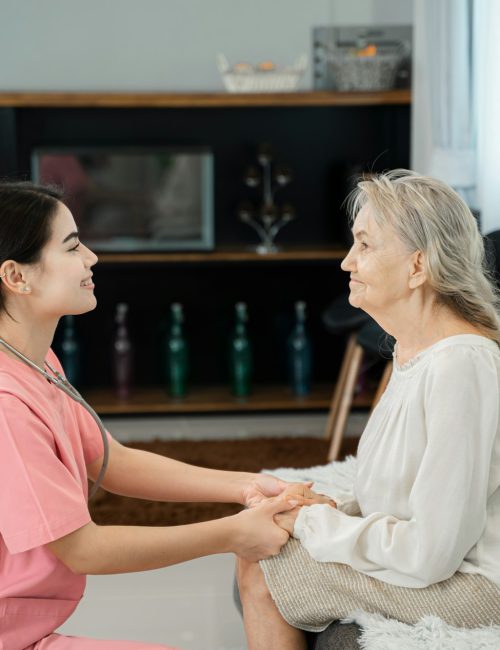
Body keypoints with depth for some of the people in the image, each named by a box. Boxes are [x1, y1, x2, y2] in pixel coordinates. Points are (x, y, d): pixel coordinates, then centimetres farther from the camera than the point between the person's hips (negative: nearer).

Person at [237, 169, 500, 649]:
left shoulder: (459, 365, -26)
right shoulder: (414, 349, 7)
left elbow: (430, 553, -26)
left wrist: (311, 522, -14)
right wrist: (332, 509, -2)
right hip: (431, 557, 9)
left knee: (259, 576, -8)